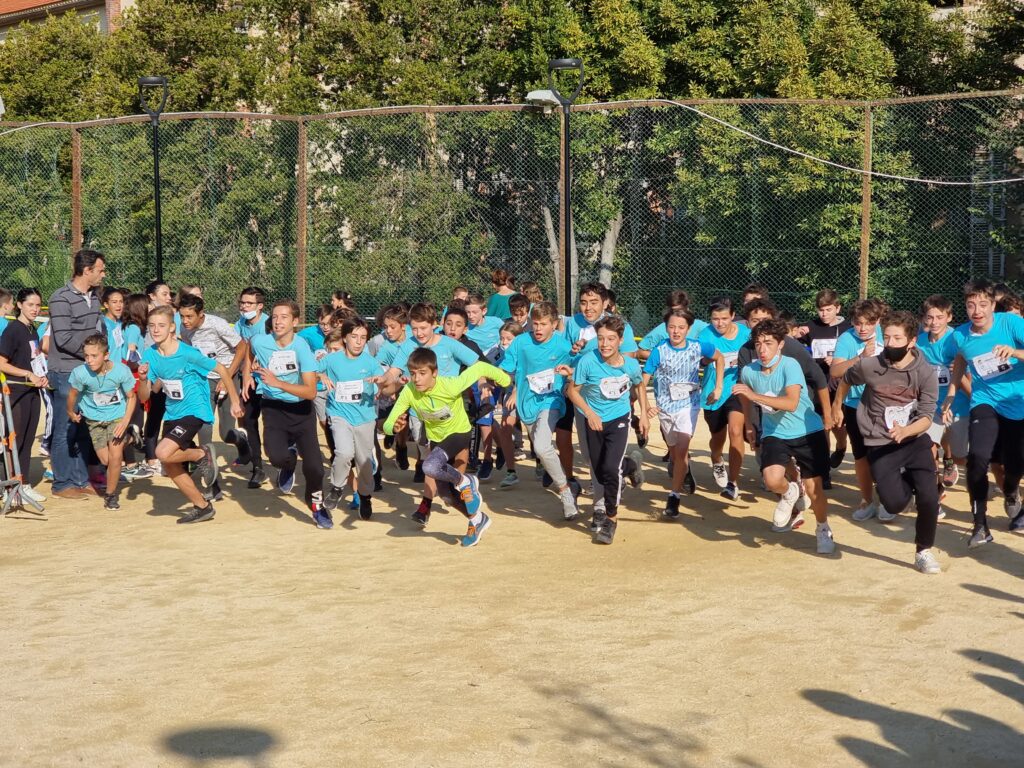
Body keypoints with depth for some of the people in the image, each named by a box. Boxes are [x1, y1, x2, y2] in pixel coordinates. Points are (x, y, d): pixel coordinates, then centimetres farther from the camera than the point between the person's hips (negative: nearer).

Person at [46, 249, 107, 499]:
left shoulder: (94, 297, 12)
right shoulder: (62, 298, -13)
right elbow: (64, 339, -19)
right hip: (66, 373, -7)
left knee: (83, 430, 12)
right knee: (65, 430, 0)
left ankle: (81, 479, 20)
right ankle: (62, 484, 8)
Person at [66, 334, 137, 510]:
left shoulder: (121, 370, -25)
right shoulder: (80, 373, -25)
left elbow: (131, 397, -10)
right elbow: (73, 394, -3)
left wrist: (125, 421, -18)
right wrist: (71, 413, 11)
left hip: (118, 416, -1)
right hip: (94, 418, 1)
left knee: (115, 456, -12)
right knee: (105, 460, -2)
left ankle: (110, 494, 9)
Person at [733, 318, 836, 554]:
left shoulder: (790, 366, -22)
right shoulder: (748, 371, -9)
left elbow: (791, 403, -36)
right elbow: (747, 402, 13)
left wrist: (755, 395, -41)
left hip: (808, 431, -3)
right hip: (774, 434, 3)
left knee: (812, 486, -1)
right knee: (772, 480, -22)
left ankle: (824, 530, 28)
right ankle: (790, 493, 15)